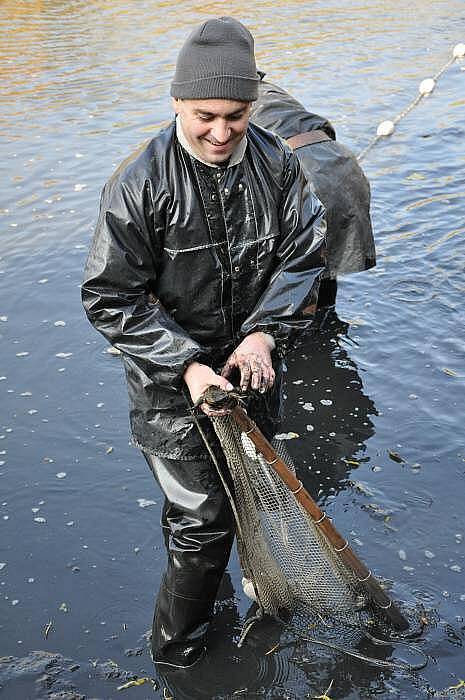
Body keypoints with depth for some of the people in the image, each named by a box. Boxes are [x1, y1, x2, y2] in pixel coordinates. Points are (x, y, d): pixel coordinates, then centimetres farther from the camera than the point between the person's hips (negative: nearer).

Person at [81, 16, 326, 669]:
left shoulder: (278, 164, -7)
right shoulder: (139, 186, -19)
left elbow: (303, 256, -3)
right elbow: (110, 298, -15)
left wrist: (264, 333, -18)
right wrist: (186, 365, -21)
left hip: (254, 365, 5)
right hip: (173, 381, -4)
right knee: (203, 520, 0)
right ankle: (176, 653, 25)